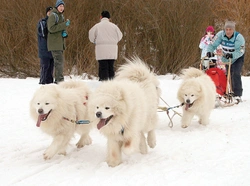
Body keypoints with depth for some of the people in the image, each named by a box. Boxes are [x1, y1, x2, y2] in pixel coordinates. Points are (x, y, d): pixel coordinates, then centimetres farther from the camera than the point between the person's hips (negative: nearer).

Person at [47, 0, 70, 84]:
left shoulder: (61, 16, 18)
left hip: (60, 43, 10)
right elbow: (51, 28, -22)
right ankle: (60, 80, -13)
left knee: (59, 61, 13)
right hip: (54, 43, -10)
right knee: (59, 61, -13)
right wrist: (64, 24, -24)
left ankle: (57, 80, 19)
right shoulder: (53, 15, -11)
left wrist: (64, 33, -1)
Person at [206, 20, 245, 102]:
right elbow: (213, 44, -15)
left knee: (236, 74, -19)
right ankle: (233, 92, 23)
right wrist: (209, 51, -35)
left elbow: (240, 51, -35)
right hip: (226, 59, 5)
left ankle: (237, 95, -18)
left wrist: (232, 55, -52)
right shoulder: (220, 35, -19)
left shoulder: (239, 37, -30)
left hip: (237, 58, -5)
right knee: (229, 75, 10)